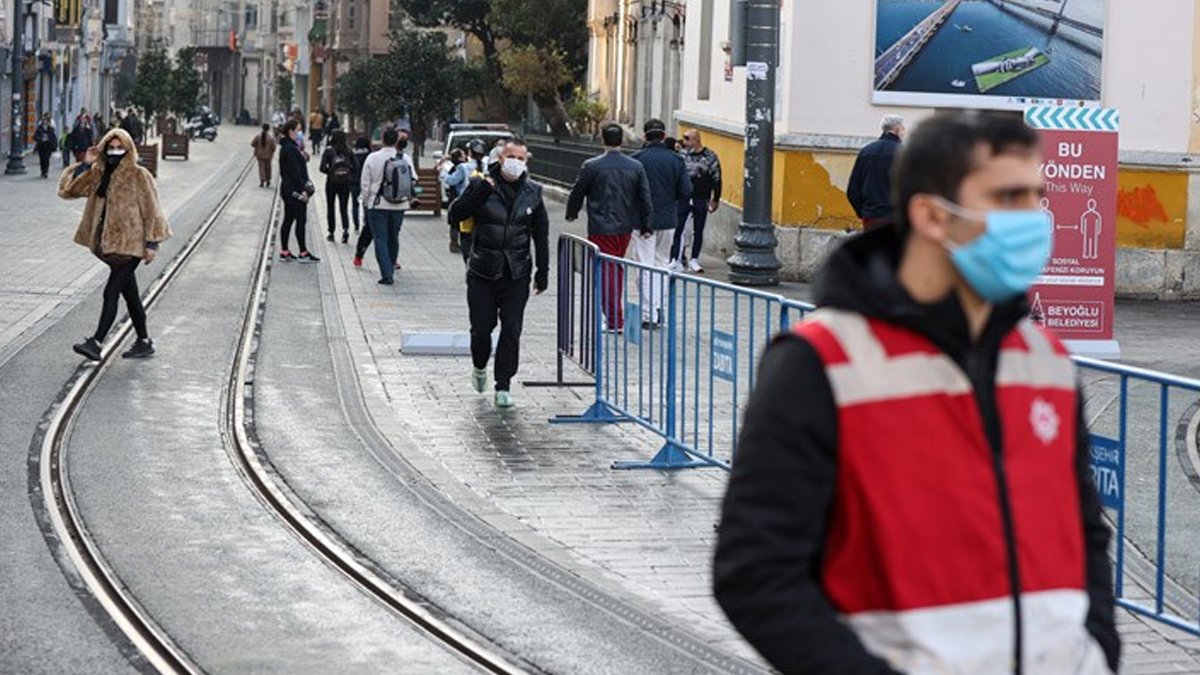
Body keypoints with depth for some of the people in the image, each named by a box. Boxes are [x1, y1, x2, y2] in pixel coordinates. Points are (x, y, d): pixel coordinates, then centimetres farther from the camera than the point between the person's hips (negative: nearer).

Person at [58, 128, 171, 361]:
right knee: (129, 294, 14)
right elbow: (68, 190, 4)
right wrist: (84, 165, -6)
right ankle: (144, 342, 24)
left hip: (131, 245, -7)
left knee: (111, 293, -12)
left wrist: (151, 243, -13)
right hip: (109, 244, 7)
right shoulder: (98, 174, 9)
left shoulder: (138, 176, -9)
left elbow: (151, 210, -9)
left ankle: (96, 343, -15)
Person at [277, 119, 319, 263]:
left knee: (288, 220, 12)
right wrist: (303, 190, -18)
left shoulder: (287, 147, 15)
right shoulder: (290, 149, -17)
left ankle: (284, 252, 15)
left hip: (287, 190, 10)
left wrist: (306, 183, 9)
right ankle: (303, 253, -3)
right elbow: (295, 172, -20)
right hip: (294, 190, -10)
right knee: (301, 220, -5)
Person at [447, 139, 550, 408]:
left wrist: (543, 271, 9)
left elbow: (541, 235, 12)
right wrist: (482, 191, -18)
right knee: (482, 327, 2)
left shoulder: (532, 192, 6)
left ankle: (503, 386, 4)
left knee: (511, 330, -4)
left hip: (517, 274, 1)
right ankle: (479, 367, 32)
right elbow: (455, 214, -9)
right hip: (482, 273, -1)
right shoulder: (481, 185, -1)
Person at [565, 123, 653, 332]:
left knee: (607, 271, -1)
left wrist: (571, 213, 20)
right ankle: (615, 313, 26)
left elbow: (577, 192, 2)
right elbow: (645, 198, 4)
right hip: (625, 227, 4)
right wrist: (645, 225, 14)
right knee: (618, 268, 19)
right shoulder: (636, 167, 0)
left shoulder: (592, 166, -10)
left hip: (601, 228, -4)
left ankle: (614, 321, -6)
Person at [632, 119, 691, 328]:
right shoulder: (676, 160, -2)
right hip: (667, 220, 3)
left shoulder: (638, 159, -11)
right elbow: (686, 192, -4)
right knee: (661, 263, 18)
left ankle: (649, 314, -1)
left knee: (646, 266, 2)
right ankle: (657, 307, 17)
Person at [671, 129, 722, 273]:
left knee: (698, 232, 7)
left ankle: (694, 261, 18)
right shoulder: (682, 154, 4)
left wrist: (715, 200, -2)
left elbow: (716, 179, 0)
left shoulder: (710, 157, -4)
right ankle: (676, 260, -2)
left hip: (701, 201, -1)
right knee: (678, 229, -5)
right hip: (683, 200, 1)